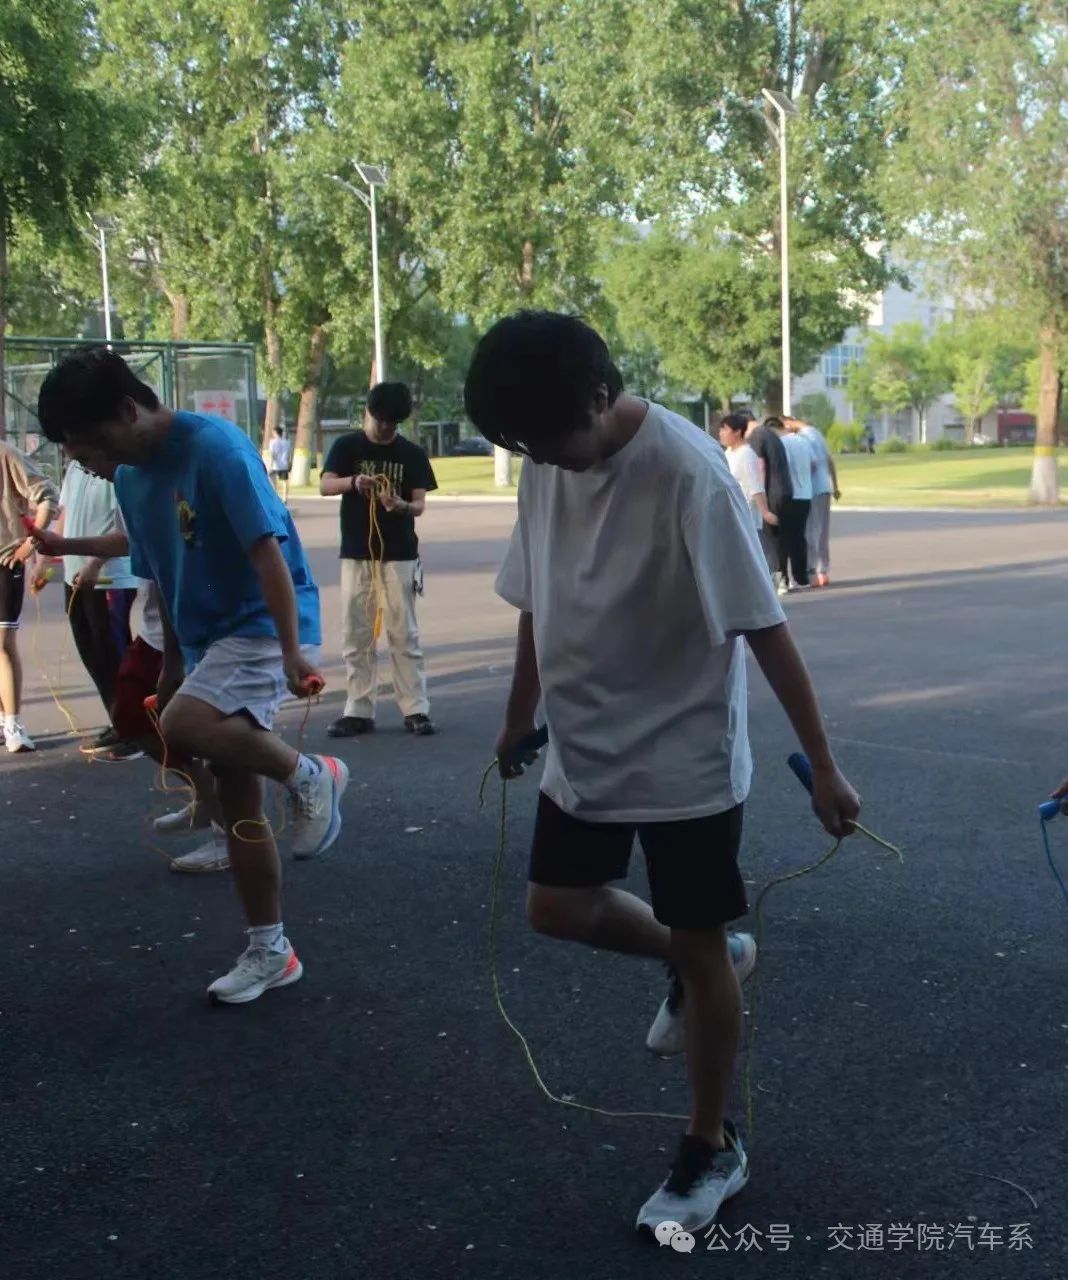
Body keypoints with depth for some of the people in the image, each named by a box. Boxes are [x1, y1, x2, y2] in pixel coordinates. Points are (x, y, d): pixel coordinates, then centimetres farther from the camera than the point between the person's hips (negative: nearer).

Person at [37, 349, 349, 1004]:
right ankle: (269, 951, 19)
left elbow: (268, 550, -21)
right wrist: (172, 663, 20)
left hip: (263, 625, -8)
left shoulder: (215, 447, -16)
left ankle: (309, 775, -7)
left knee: (183, 727, -31)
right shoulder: (130, 478, 9)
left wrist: (293, 649, -26)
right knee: (237, 800, 9)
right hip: (207, 638, 8)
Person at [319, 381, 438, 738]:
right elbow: (324, 485, -10)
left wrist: (401, 505, -25)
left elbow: (420, 504, -2)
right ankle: (359, 711, 10)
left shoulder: (412, 454, 3)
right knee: (357, 636, 4)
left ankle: (416, 710, 2)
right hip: (356, 555, 1)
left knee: (404, 634, -1)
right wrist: (353, 482, -31)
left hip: (399, 555, -1)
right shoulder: (347, 446, 2)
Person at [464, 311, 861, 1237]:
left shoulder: (687, 473, -24)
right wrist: (520, 720, 19)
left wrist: (822, 763, -18)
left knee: (698, 948, 5)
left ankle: (713, 1151, 24)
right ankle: (710, 961, 38)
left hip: (686, 756, -7)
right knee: (557, 907, 14)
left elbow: (763, 627, -21)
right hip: (585, 749, 7)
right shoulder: (546, 463, -3)